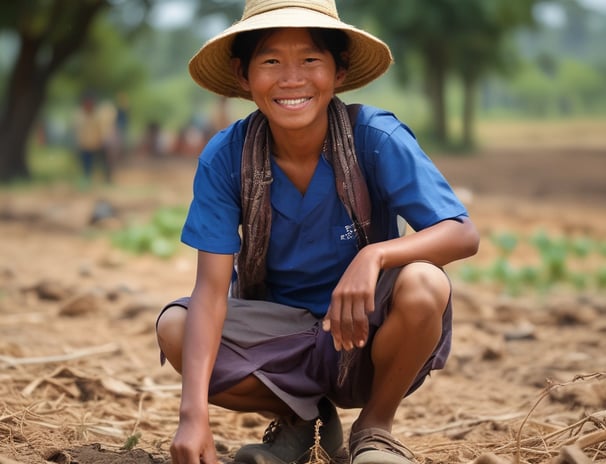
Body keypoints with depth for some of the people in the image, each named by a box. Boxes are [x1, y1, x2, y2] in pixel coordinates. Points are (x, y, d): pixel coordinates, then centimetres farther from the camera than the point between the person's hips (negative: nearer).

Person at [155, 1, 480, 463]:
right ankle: (304, 420, 5)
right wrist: (195, 413, -33)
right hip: (279, 335, 2)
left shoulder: (376, 138, -18)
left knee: (423, 285, -33)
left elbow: (464, 234, -23)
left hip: (368, 338, -2)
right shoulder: (225, 157, -14)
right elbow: (212, 287, -20)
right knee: (174, 329, -24)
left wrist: (375, 254, -43)